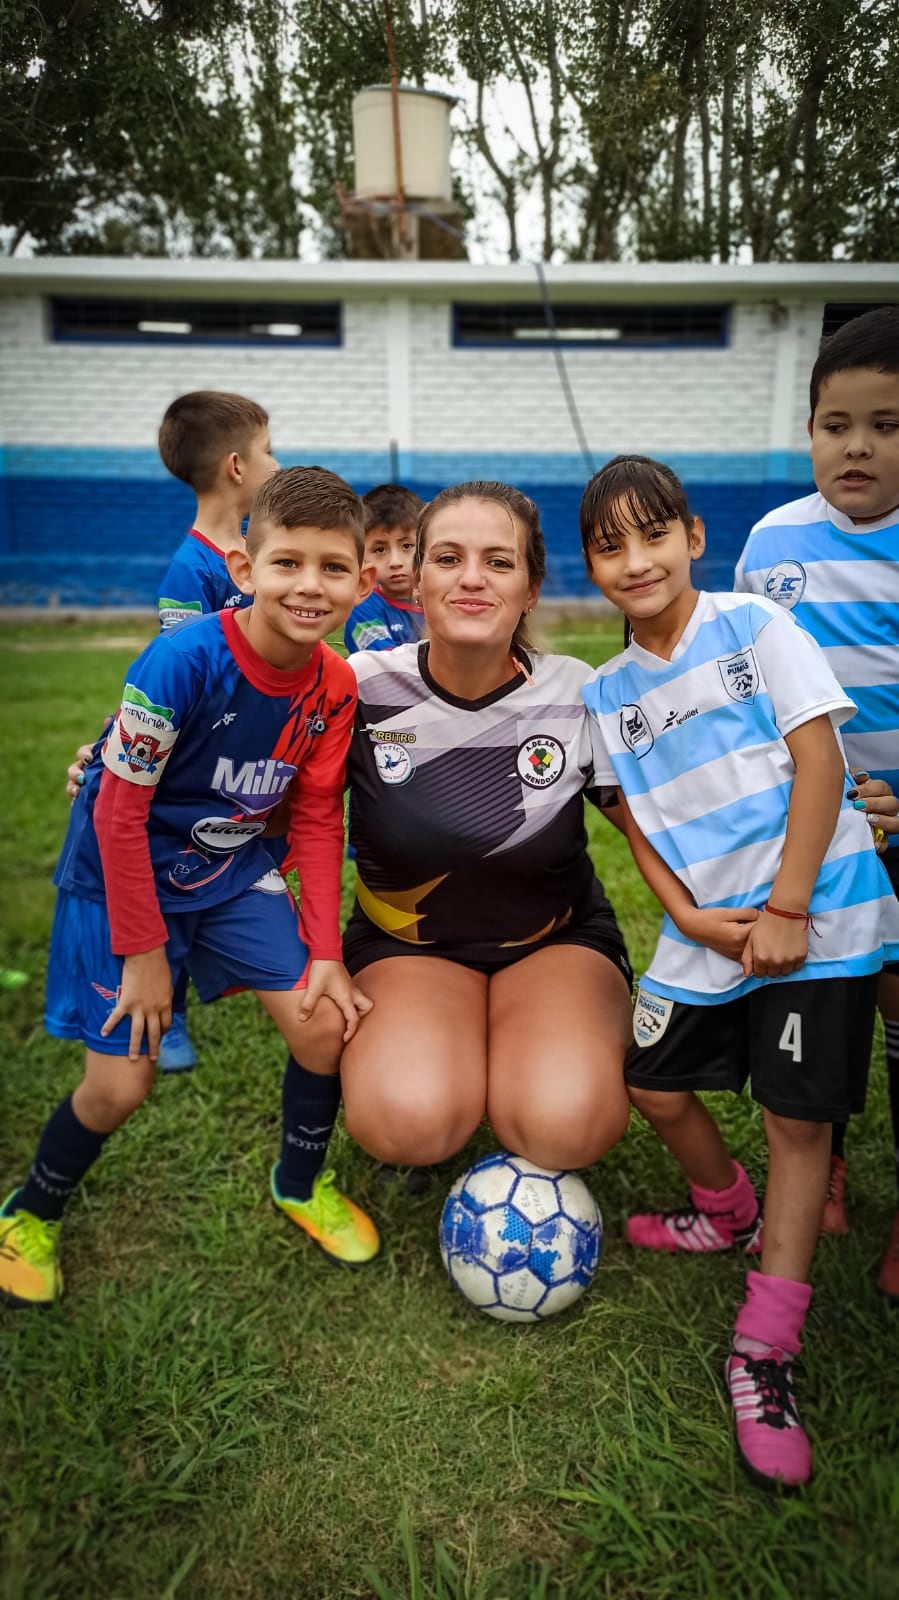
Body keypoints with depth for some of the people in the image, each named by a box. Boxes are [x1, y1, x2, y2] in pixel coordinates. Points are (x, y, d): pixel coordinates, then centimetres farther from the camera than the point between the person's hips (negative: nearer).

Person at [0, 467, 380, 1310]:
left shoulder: (334, 685, -12)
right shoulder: (182, 662, -29)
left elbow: (316, 819, -3)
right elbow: (119, 812, -23)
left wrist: (324, 951, -7)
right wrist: (142, 950, -16)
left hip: (231, 868, 5)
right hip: (122, 875, -4)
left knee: (326, 1022, -5)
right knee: (121, 1084, -2)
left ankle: (300, 1184, 25)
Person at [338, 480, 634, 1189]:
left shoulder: (580, 696, -12)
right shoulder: (363, 688, -13)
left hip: (559, 940, 1)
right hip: (406, 944, 0)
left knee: (566, 1125, -27)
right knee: (409, 1123, -28)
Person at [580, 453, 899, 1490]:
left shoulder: (754, 628, -7)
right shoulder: (608, 692, 5)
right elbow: (635, 818, 6)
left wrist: (786, 911, -16)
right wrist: (689, 916, -10)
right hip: (706, 930, 5)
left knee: (798, 1119, 1)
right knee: (656, 1086, 13)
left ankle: (763, 1348, 14)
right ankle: (729, 1211, 42)